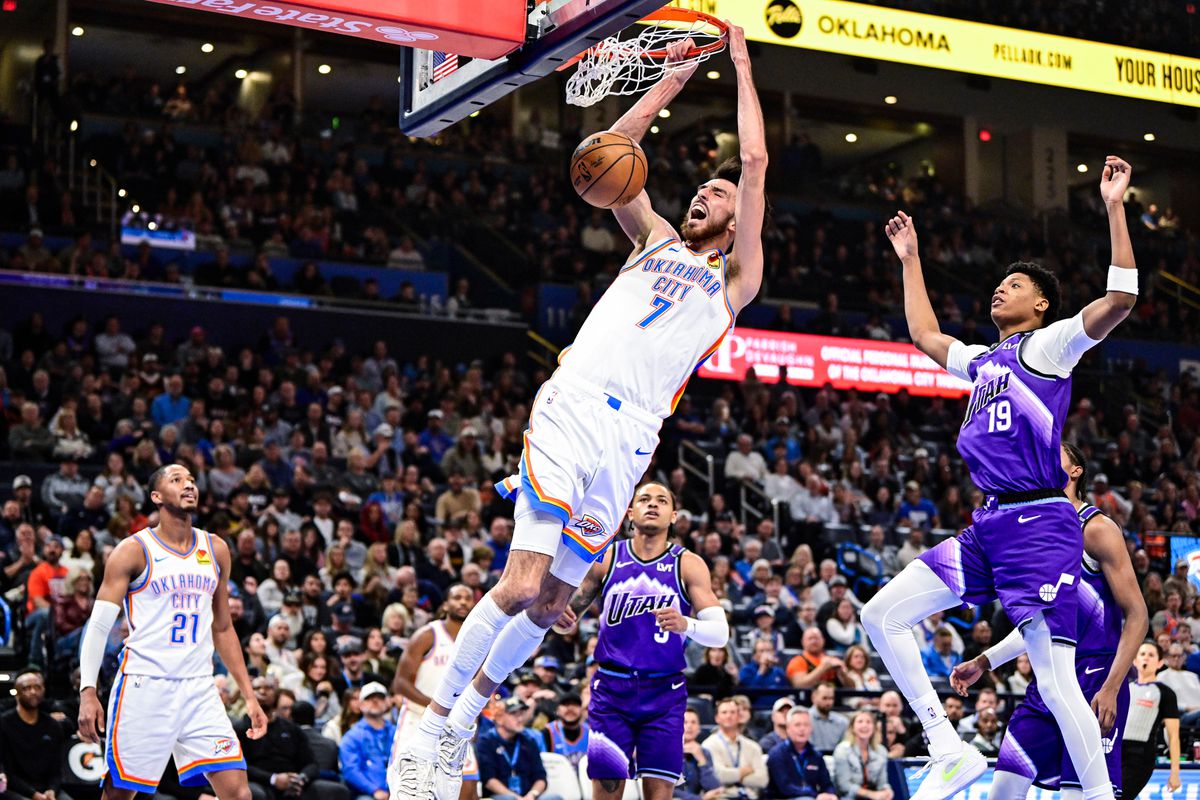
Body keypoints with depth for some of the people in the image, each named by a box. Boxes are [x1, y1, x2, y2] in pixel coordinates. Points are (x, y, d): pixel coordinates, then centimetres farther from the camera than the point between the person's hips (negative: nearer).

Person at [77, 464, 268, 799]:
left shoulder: (216, 550, 13)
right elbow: (98, 626, -4)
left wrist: (249, 696, 14)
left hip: (199, 690, 4)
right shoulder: (134, 551, -2)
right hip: (143, 687, -4)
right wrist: (88, 692, -16)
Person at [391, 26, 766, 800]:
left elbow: (757, 163, 7)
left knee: (552, 599, 4)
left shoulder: (736, 275, 13)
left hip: (629, 438, 0)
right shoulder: (655, 241, 23)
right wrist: (672, 82, 18)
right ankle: (431, 723, -3)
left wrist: (742, 65, 12)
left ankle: (466, 718, 23)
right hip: (571, 411, 0)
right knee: (521, 585, -12)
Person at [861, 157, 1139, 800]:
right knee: (882, 615, 3)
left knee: (1056, 684, -12)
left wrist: (1114, 207, -13)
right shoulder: (982, 360, 23)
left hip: (1039, 525, -8)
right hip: (986, 525, 8)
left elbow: (1121, 297, -12)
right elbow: (924, 334, 39)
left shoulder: (1051, 344, 2)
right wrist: (909, 259, 41)